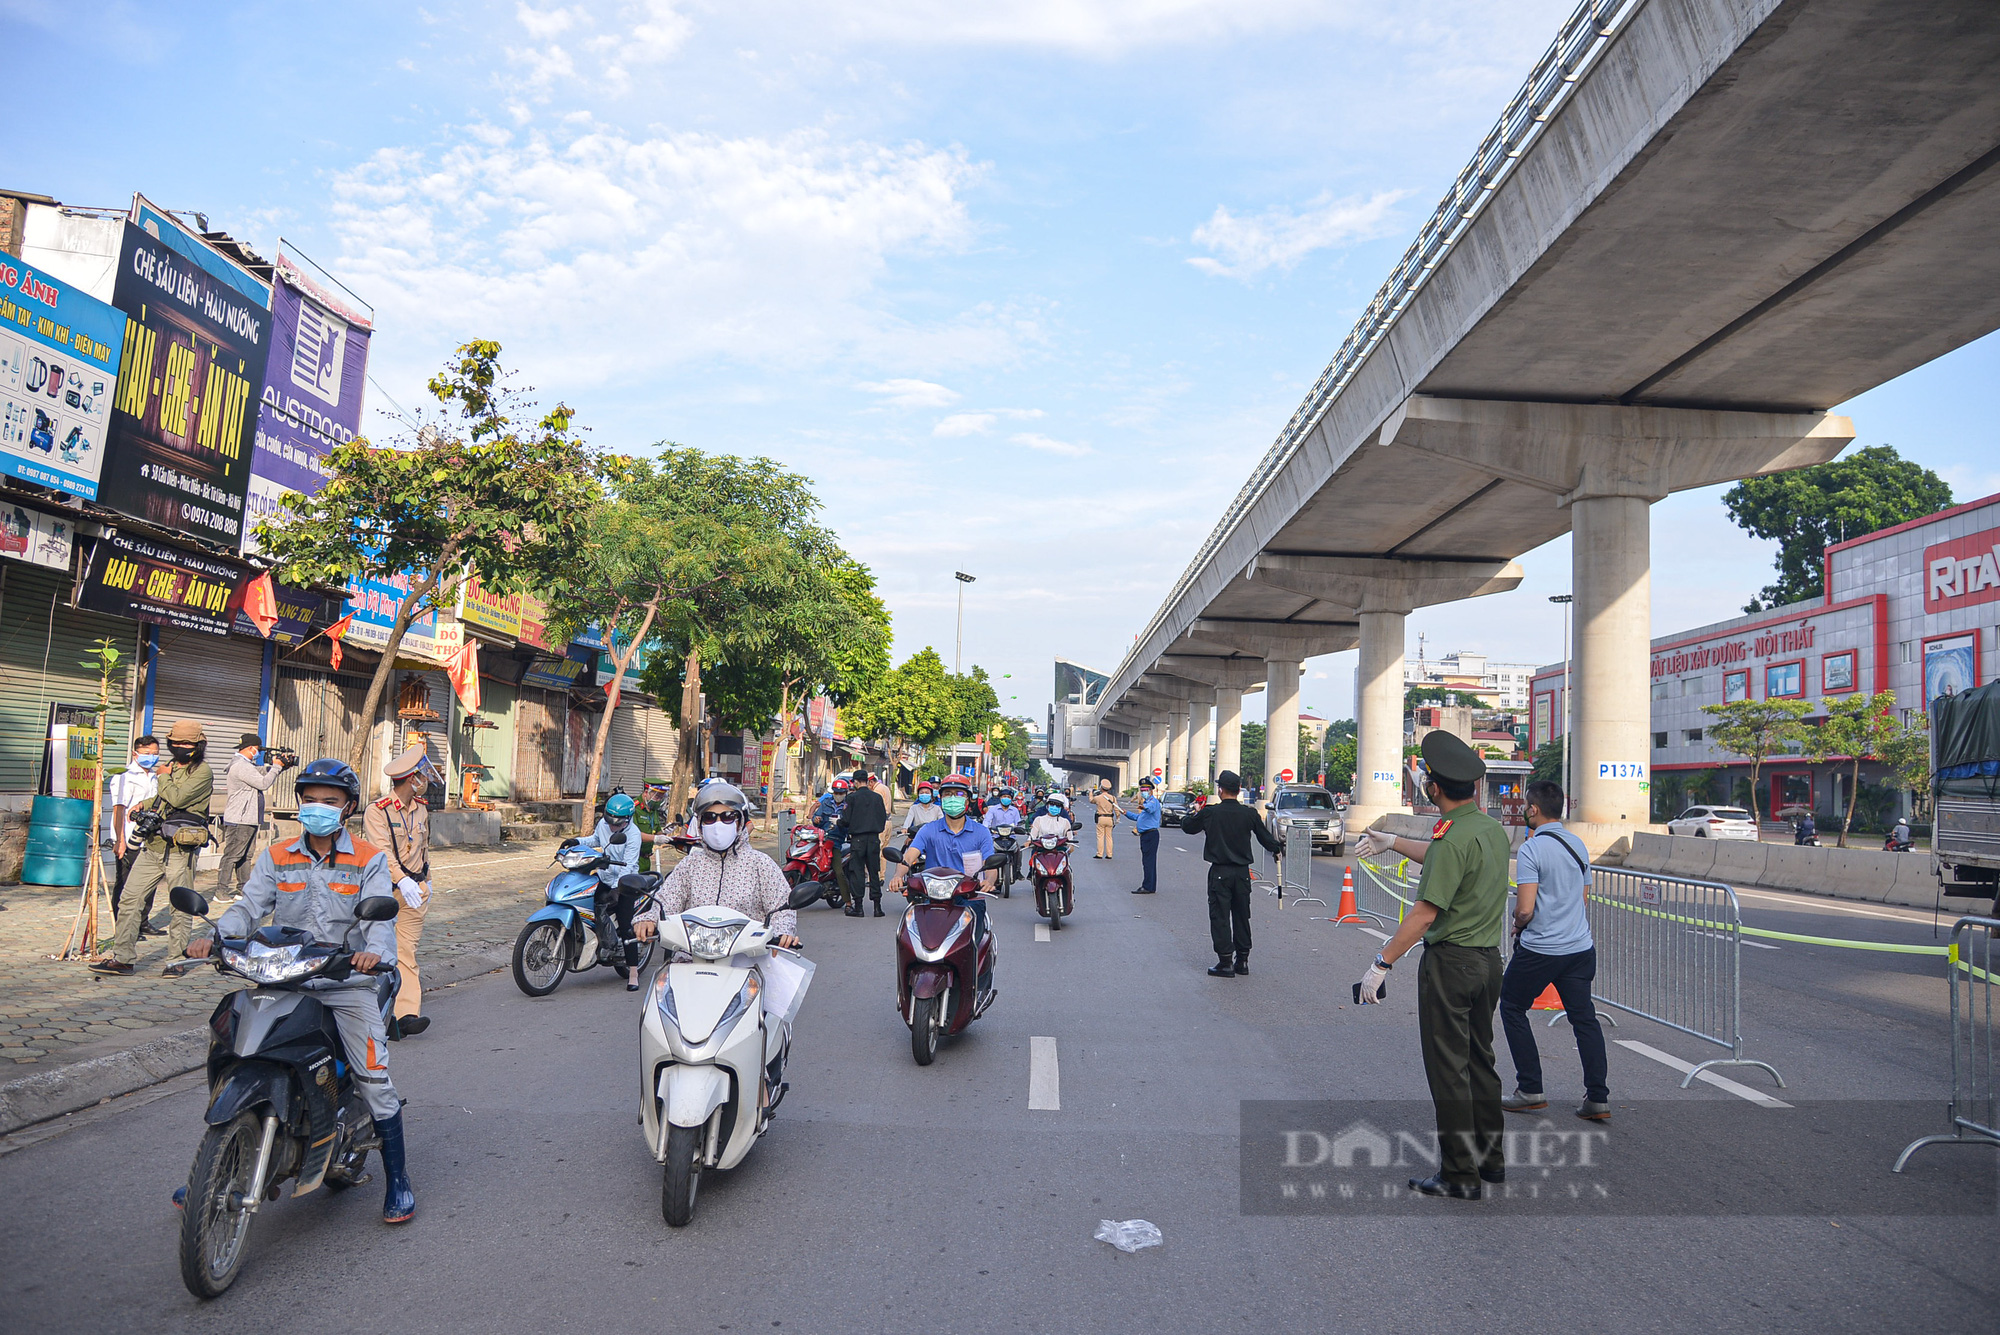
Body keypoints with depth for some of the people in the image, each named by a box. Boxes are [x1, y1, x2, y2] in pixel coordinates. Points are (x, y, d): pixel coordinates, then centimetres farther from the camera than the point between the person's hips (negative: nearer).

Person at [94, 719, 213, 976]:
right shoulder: (172, 766, 17)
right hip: (153, 846, 8)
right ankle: (123, 959, 11)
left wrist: (163, 778, -3)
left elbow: (178, 798, -20)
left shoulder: (202, 772, -7)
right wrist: (144, 805, 13)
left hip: (180, 851, -8)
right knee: (131, 898, 5)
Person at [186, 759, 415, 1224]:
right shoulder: (276, 857, 11)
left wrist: (374, 950, -31)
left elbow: (380, 916, -9)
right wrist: (214, 936, -21)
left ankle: (397, 1180, 4)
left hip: (347, 981, -3)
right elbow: (249, 907, 0)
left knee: (375, 1079, -8)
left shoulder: (369, 860, 2)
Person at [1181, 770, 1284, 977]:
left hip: (1220, 872, -3)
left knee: (1220, 917, 2)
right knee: (1241, 916, 14)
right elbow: (1265, 837, 6)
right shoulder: (1250, 813, -3)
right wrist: (1278, 848, 27)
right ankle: (1242, 961, 20)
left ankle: (1225, 962, 0)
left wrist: (1193, 813, 25)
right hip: (1242, 872, 3)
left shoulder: (1210, 813, -9)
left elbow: (1187, 826, 5)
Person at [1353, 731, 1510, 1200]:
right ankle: (1491, 1157, 29)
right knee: (1480, 1060, 19)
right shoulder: (1493, 829, 6)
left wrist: (1381, 964, -19)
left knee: (1448, 1069, 2)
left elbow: (1424, 915, -24)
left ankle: (1460, 1174, 9)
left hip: (1450, 963, -9)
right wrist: (1393, 842, 37)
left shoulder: (1452, 838, -22)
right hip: (1489, 958, 9)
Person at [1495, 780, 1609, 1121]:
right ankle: (1597, 1097, 6)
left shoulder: (1531, 850, -16)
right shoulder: (1578, 845, 7)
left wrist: (1517, 925, 0)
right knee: (1584, 1018, 10)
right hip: (1580, 948, 7)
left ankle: (1531, 1090, 12)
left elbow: (1525, 910, -20)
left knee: (1512, 1007, 11)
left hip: (1539, 950, -6)